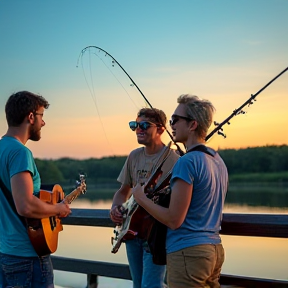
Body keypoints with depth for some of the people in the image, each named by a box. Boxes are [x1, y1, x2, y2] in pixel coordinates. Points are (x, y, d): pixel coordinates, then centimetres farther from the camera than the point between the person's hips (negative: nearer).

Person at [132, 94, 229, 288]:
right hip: (214, 249, 9)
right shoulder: (218, 161, 11)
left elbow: (174, 220, -18)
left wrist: (142, 198, -4)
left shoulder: (187, 162, -16)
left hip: (188, 252, -9)